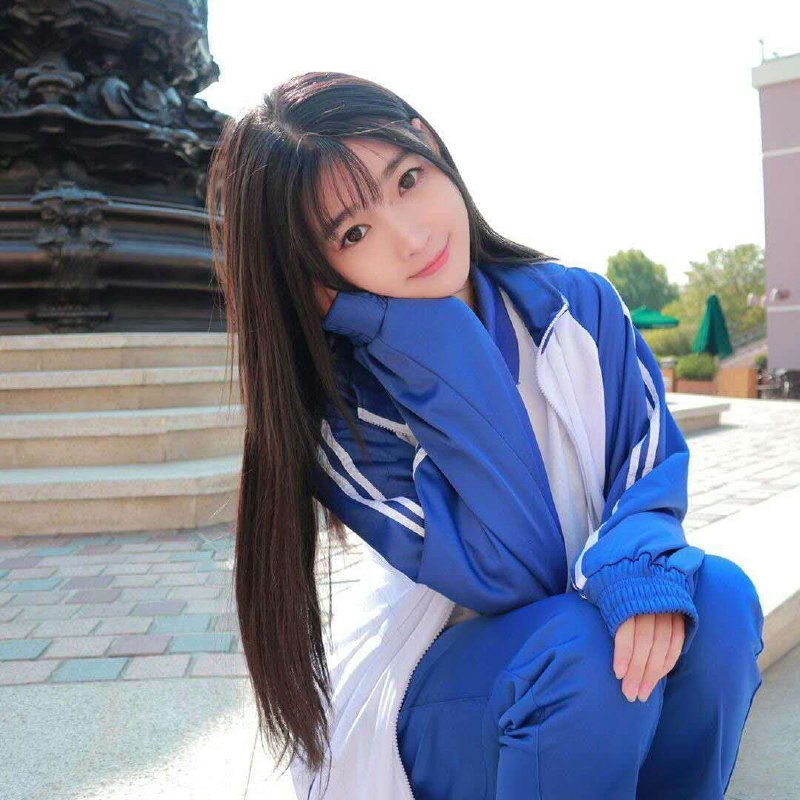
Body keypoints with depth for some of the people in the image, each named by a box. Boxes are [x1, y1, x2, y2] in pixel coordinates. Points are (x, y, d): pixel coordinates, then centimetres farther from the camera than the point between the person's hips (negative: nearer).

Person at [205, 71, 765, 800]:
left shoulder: (580, 304, -8)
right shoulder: (342, 408, -20)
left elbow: (655, 465, -7)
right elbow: (514, 572, -28)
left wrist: (638, 560, -32)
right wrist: (432, 338, -32)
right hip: (428, 703, -3)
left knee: (717, 595, -25)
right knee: (586, 645, -32)